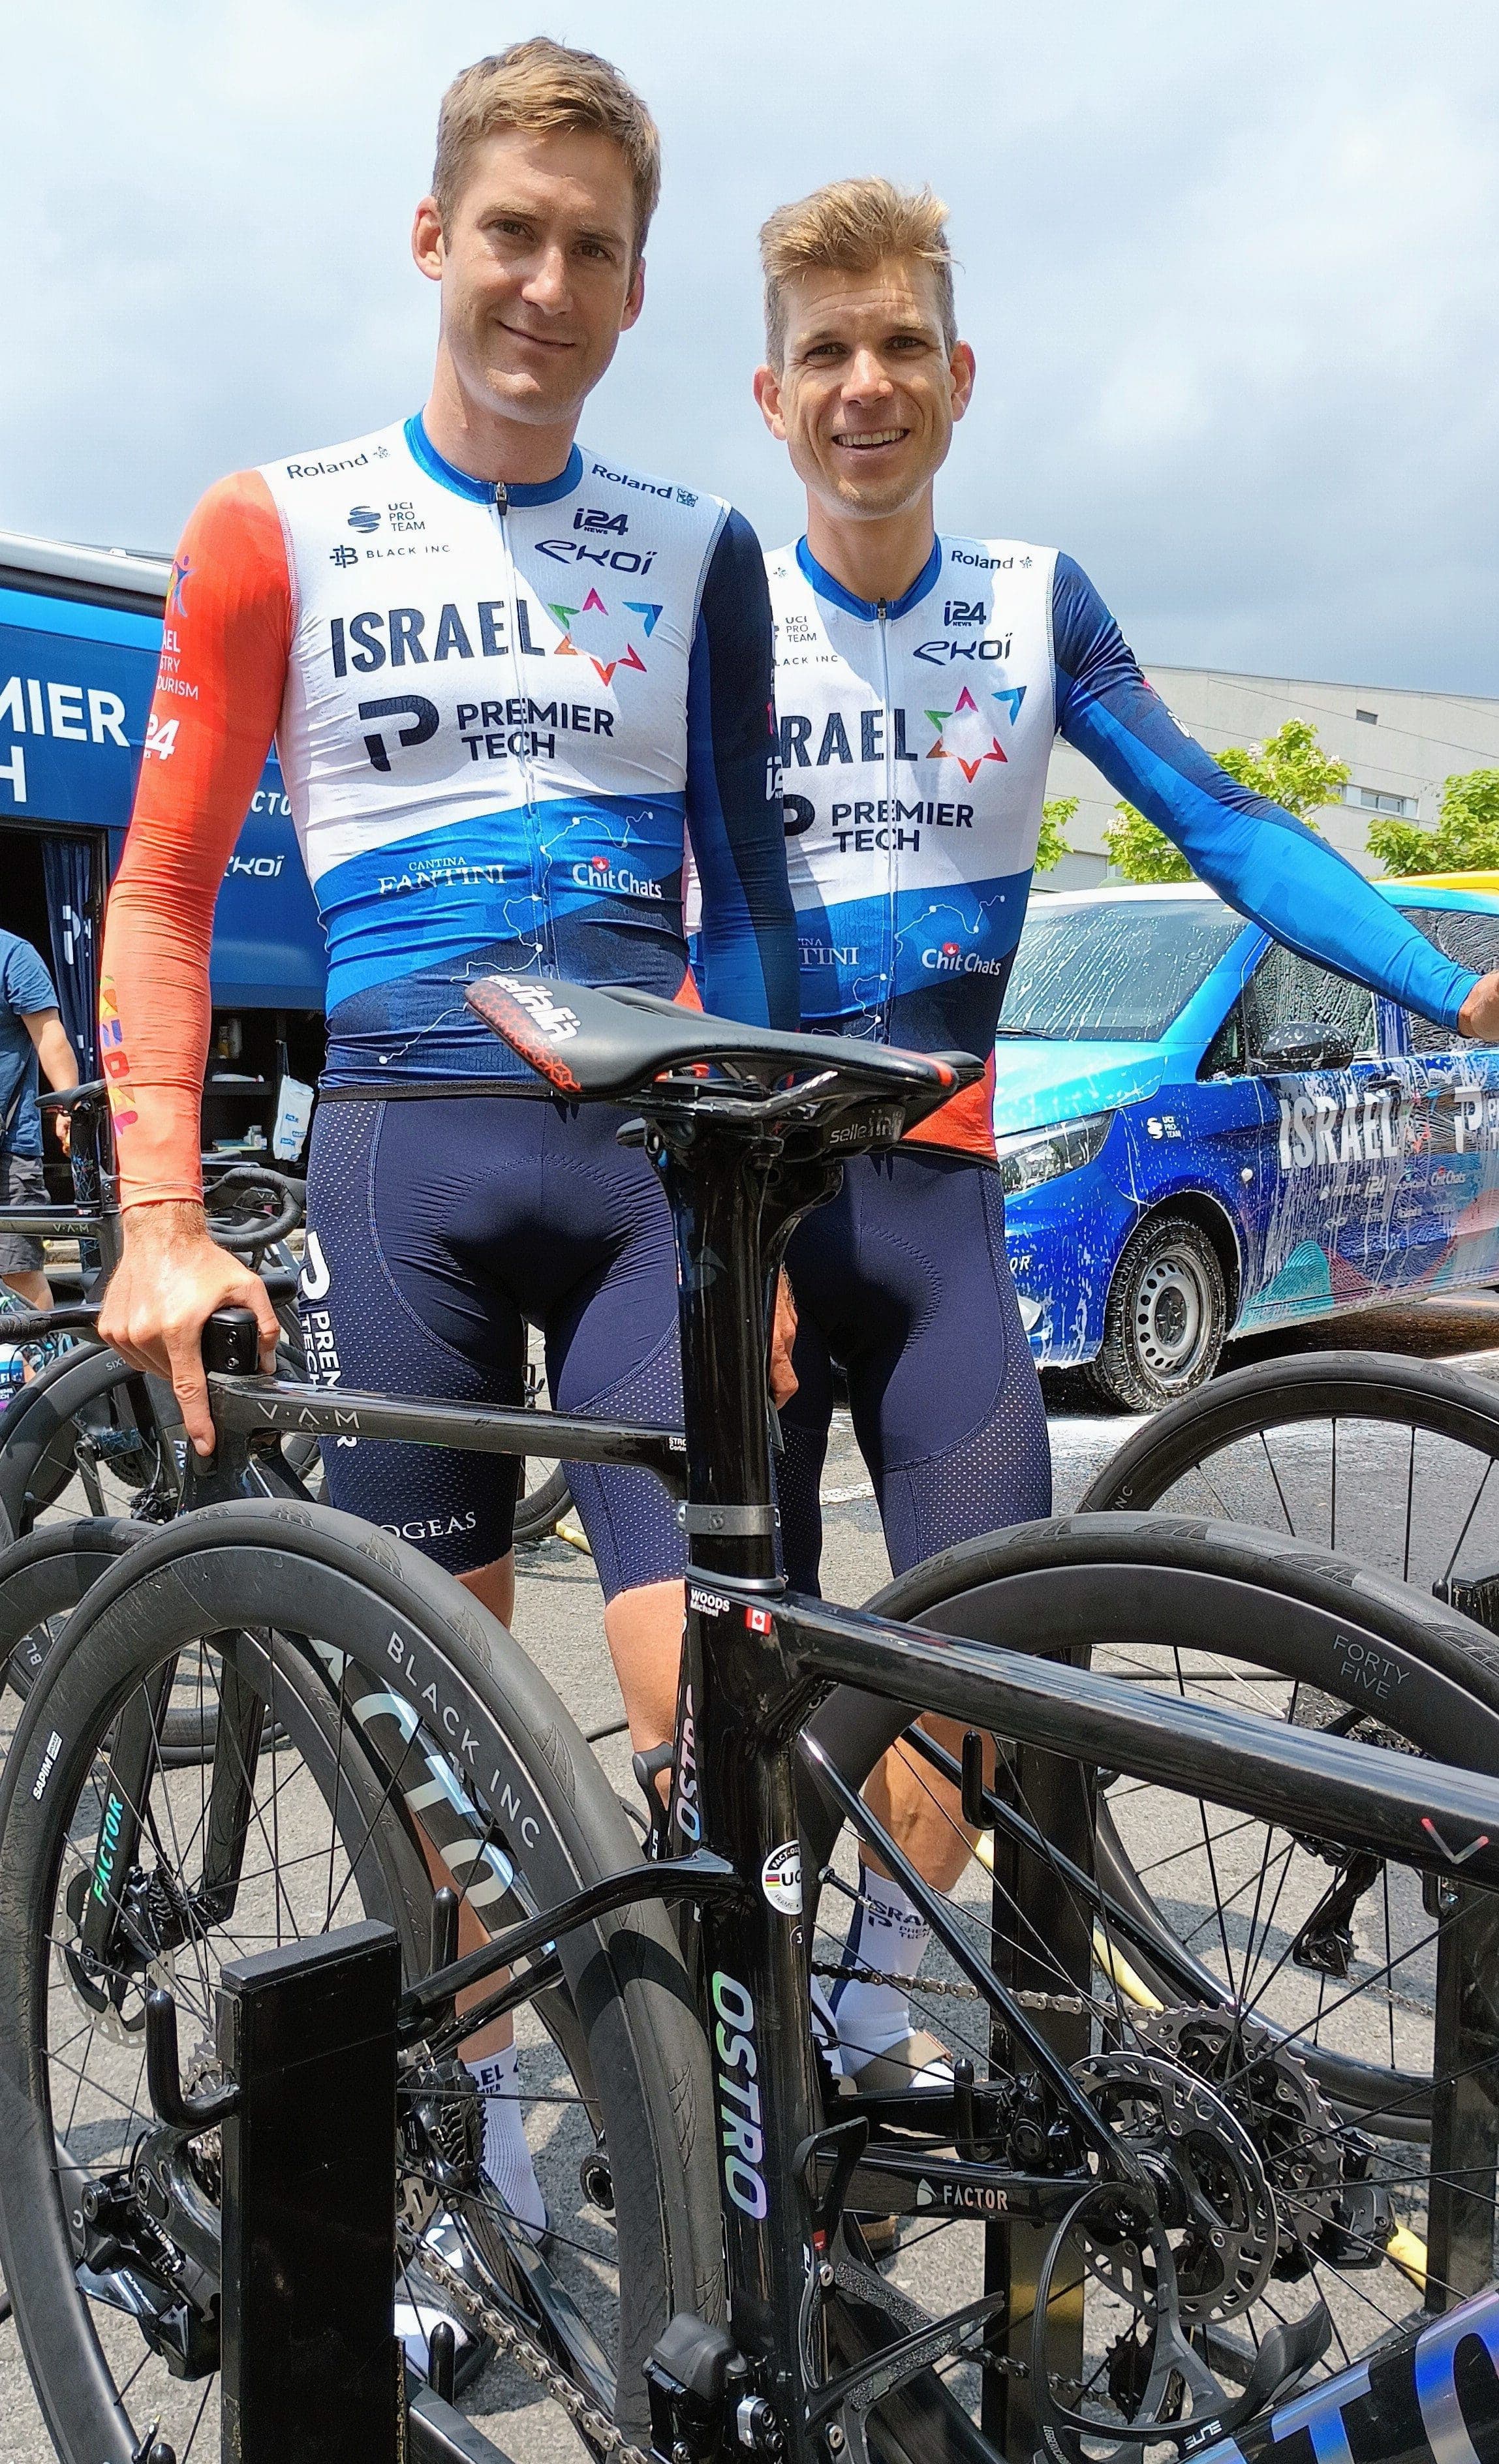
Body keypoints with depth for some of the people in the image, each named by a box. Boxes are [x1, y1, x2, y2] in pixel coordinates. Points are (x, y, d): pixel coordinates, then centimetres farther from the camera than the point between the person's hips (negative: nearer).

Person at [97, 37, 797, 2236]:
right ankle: (475, 2089, 26)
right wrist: (162, 1222, -5)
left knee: (705, 1688, -7)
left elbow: (747, 901, 14)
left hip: (652, 1156, 1)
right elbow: (163, 893, 5)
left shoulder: (695, 553, 13)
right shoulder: (278, 531, 7)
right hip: (408, 1147, -1)